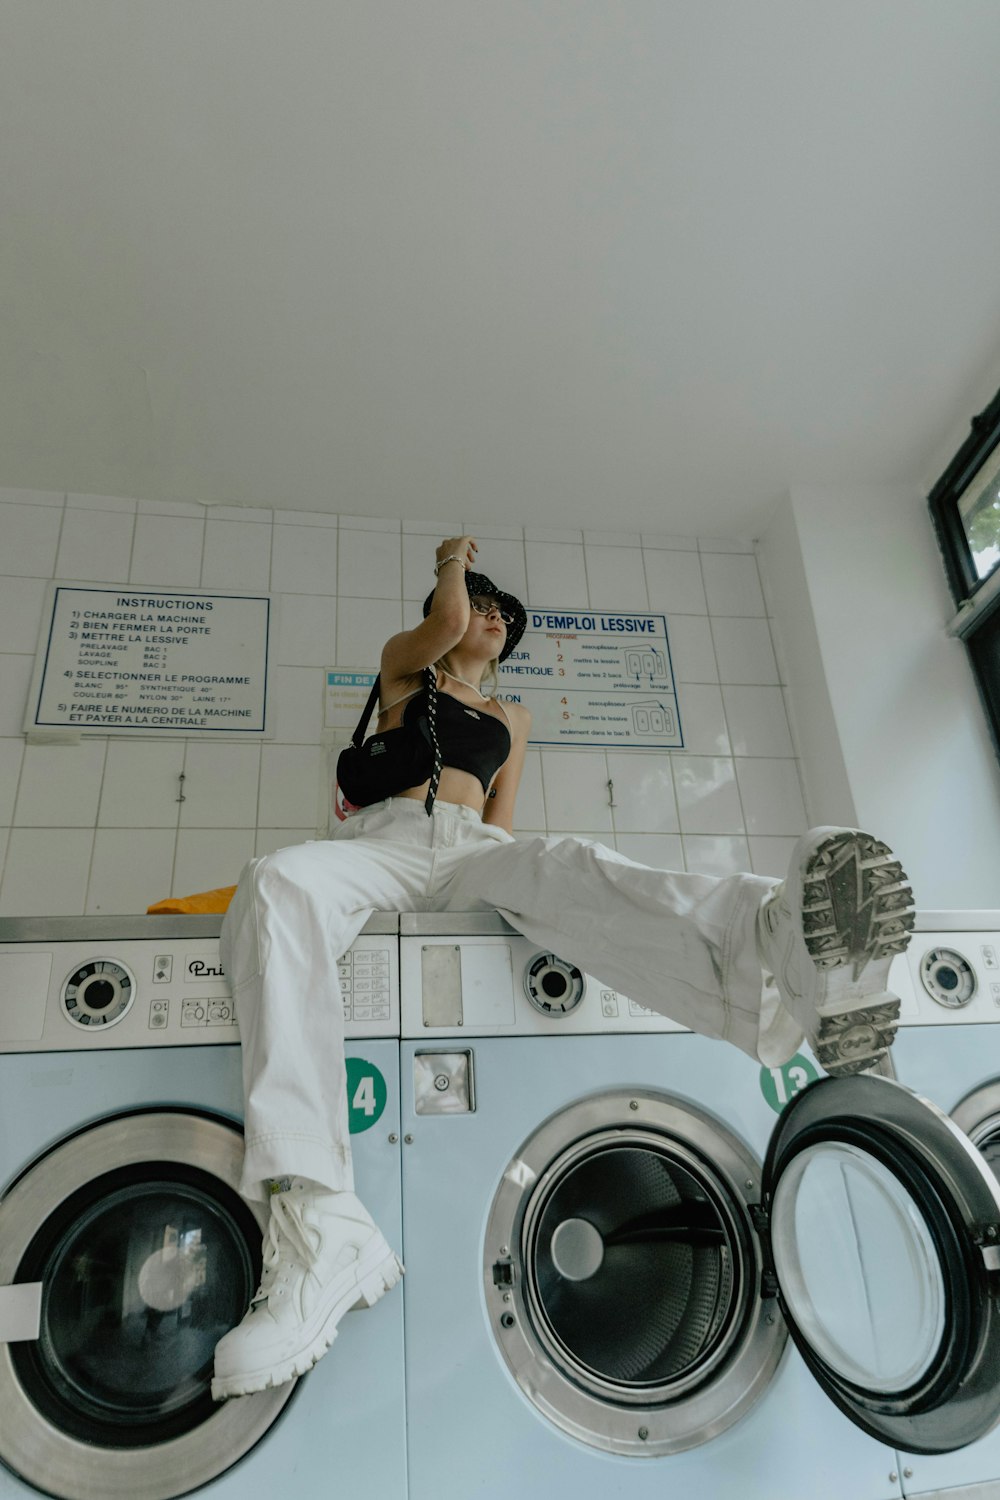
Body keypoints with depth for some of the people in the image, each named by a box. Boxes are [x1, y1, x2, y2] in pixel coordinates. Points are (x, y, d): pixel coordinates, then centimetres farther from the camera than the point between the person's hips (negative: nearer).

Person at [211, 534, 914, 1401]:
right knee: (278, 884, -38)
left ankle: (775, 946, -71)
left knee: (562, 866, -36)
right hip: (388, 836, -2)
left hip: (473, 852, 2)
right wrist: (454, 561, 25)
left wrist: (505, 873, 5)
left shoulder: (512, 720, 33)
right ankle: (319, 1230, -53)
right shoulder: (406, 669, 24)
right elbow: (444, 623, 3)